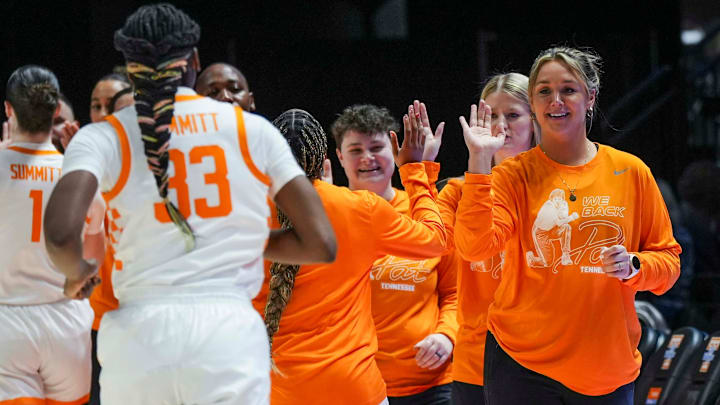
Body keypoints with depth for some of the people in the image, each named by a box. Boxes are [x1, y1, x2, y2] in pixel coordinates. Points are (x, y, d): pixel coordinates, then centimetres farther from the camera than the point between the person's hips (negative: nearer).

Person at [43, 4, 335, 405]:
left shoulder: (104, 136, 5)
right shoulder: (254, 130, 8)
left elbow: (60, 233, -12)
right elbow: (322, 244, 6)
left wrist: (77, 272, 11)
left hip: (138, 337, 1)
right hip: (231, 331, -1)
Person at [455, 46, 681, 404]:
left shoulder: (630, 172, 4)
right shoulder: (513, 174, 0)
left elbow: (667, 259, 10)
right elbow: (474, 246, -16)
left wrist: (634, 267, -11)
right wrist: (479, 161, -20)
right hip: (522, 362, -1)